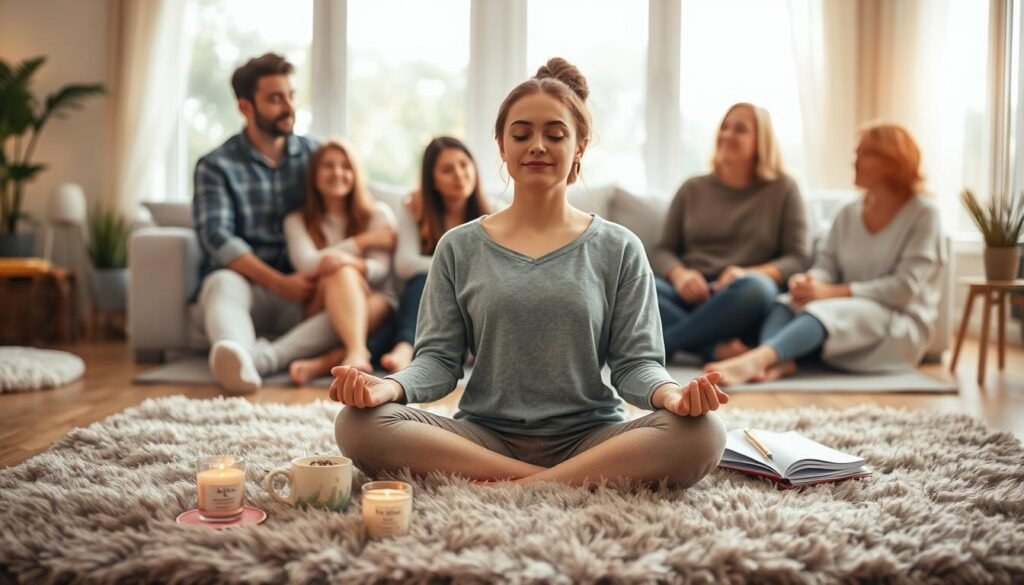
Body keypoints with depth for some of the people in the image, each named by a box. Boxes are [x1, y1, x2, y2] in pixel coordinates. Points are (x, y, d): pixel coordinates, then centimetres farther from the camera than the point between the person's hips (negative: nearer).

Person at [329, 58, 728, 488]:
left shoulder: (619, 249, 7)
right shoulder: (459, 247, 9)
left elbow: (635, 361, 1)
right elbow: (437, 359, 3)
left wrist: (670, 393, -22)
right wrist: (390, 386, -20)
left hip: (588, 437, -1)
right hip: (484, 436, 1)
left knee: (701, 435, -29)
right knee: (359, 424, -26)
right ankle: (577, 483, -24)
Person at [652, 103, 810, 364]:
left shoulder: (783, 189, 13)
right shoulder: (693, 189, 19)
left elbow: (798, 259, 4)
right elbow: (663, 251, 13)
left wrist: (749, 273, -16)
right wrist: (679, 274, -11)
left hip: (740, 304, -2)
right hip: (689, 296, 2)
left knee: (757, 286, -38)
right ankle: (717, 349, -39)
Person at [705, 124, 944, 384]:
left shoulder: (922, 214, -3)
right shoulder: (848, 214, 14)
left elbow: (906, 287, -14)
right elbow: (827, 267, 6)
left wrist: (833, 292, -21)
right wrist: (807, 282, -20)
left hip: (902, 326, -5)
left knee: (827, 311, -35)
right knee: (786, 303, -22)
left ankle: (756, 359, -61)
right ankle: (778, 362, -53)